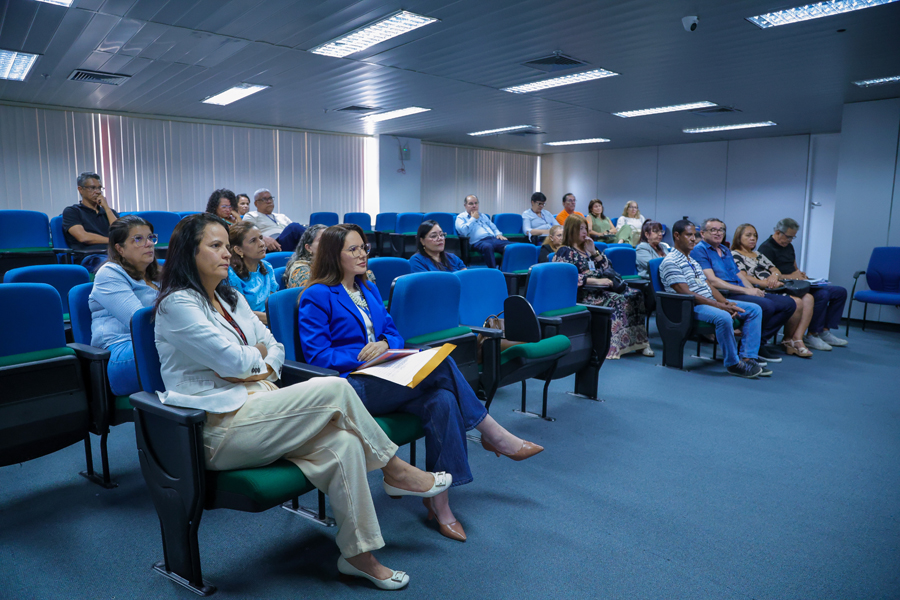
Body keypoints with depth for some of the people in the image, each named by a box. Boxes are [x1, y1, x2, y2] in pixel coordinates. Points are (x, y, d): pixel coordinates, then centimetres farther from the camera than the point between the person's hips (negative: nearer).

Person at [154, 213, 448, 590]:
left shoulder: (232, 299, 19)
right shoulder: (176, 304, -7)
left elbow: (274, 348, 16)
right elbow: (233, 360, -17)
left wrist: (262, 369, -5)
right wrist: (257, 355, 5)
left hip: (255, 408, 8)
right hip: (219, 430, -7)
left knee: (343, 443, -20)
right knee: (334, 389, -23)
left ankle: (359, 554, -9)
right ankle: (394, 470, -1)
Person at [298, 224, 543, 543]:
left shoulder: (368, 290, 21)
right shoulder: (317, 297, -1)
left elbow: (394, 333, 19)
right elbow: (317, 355, -8)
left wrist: (385, 344, -5)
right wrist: (361, 358, -18)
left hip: (386, 377, 7)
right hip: (352, 386, -7)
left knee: (442, 401, -25)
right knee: (439, 362, -26)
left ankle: (439, 502, -17)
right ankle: (494, 435, -10)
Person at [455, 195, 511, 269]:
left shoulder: (483, 216, 33)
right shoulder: (461, 217, 12)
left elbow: (493, 227, 34)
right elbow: (463, 231, -8)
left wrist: (498, 234, 10)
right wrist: (473, 218, 3)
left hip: (493, 238, 6)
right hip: (478, 241, -6)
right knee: (488, 246, -42)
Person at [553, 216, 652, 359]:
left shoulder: (587, 248, 23)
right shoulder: (565, 252, -1)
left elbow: (606, 268, 23)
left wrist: (594, 252, 7)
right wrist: (595, 280, -23)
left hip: (602, 287, 8)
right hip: (583, 293, -8)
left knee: (636, 294, -12)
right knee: (616, 300, -31)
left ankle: (639, 341, -16)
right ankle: (617, 344, -28)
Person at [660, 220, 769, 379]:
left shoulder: (692, 260, 22)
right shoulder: (670, 262, -10)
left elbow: (708, 286, 17)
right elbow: (686, 293, -18)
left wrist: (726, 303, -3)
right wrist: (719, 306, -20)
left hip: (709, 301, 10)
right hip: (690, 306, -10)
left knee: (755, 310, 2)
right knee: (723, 317, -37)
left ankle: (748, 357, -6)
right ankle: (733, 364, -18)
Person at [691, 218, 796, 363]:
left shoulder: (726, 250, 25)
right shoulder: (699, 250, -4)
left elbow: (740, 274, 23)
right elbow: (712, 281, -15)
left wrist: (754, 290, 1)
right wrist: (746, 291, -15)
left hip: (741, 292, 9)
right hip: (724, 296, -9)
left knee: (788, 304, -1)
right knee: (766, 305, -30)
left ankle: (759, 342, -2)